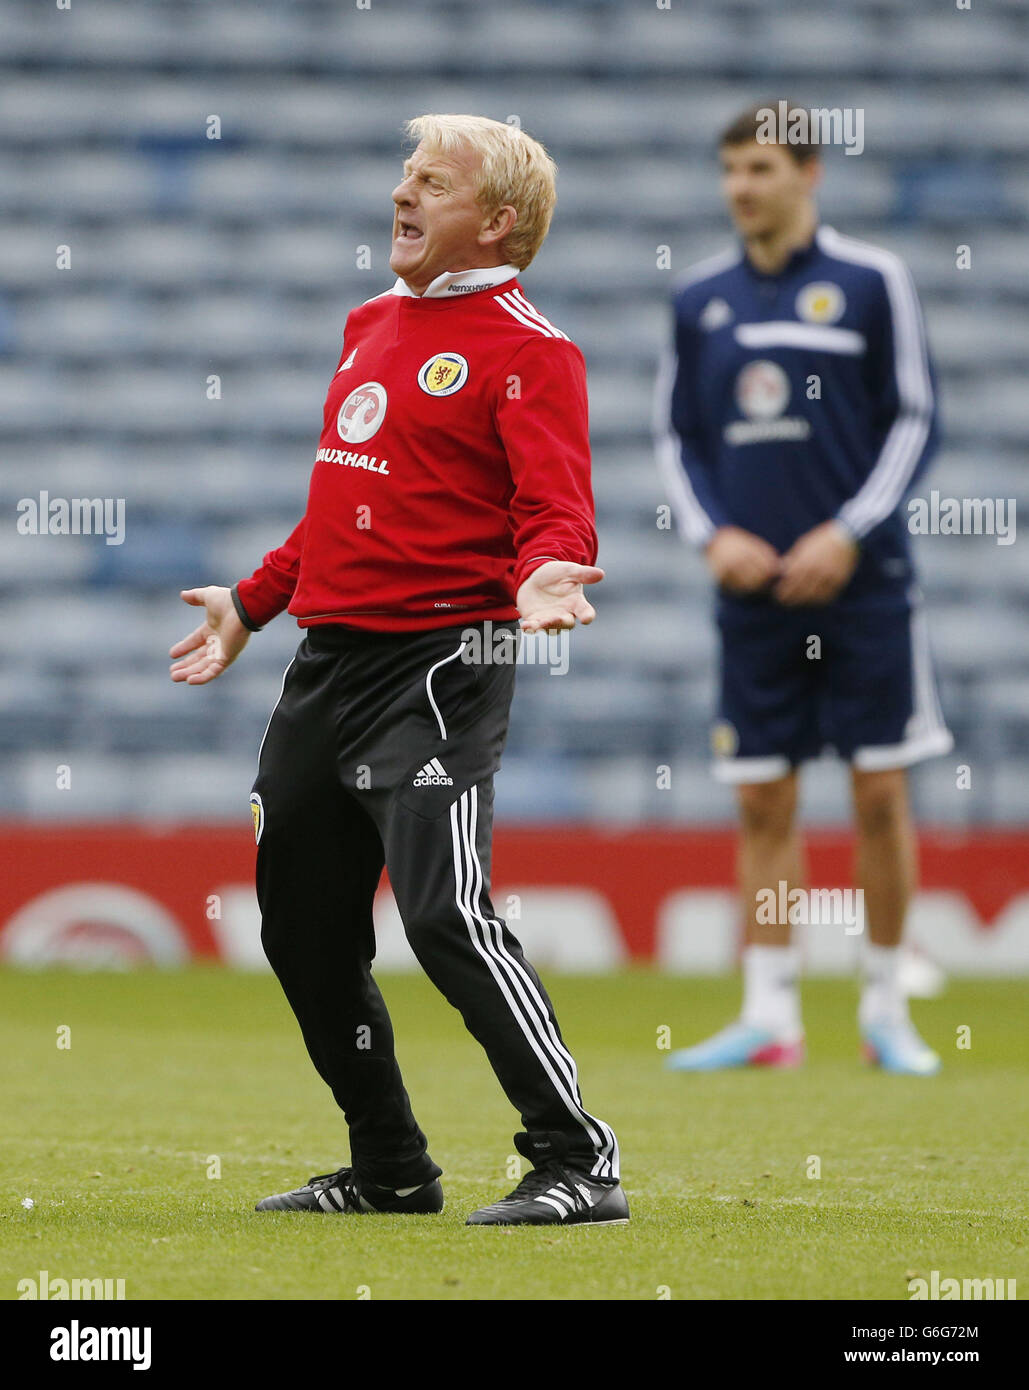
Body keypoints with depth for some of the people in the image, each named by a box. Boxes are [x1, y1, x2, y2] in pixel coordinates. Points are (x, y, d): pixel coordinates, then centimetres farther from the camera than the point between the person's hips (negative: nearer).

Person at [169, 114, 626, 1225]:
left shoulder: (526, 350, -7)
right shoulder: (371, 323, 18)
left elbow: (557, 511, -17)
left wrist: (542, 575, -37)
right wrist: (250, 604, 31)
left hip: (438, 663, -9)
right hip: (327, 660, 9)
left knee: (445, 913, -19)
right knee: (302, 927, 12)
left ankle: (578, 1164, -13)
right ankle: (390, 1170, 26)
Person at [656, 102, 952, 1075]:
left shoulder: (871, 282, -1)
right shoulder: (699, 298, 8)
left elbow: (915, 420, -1)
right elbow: (676, 435, 13)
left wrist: (848, 532, -10)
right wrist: (712, 535, -3)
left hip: (859, 582, -3)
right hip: (753, 586, 3)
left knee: (880, 792, -2)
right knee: (763, 802, 1)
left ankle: (885, 1010, 9)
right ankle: (769, 1017, 3)